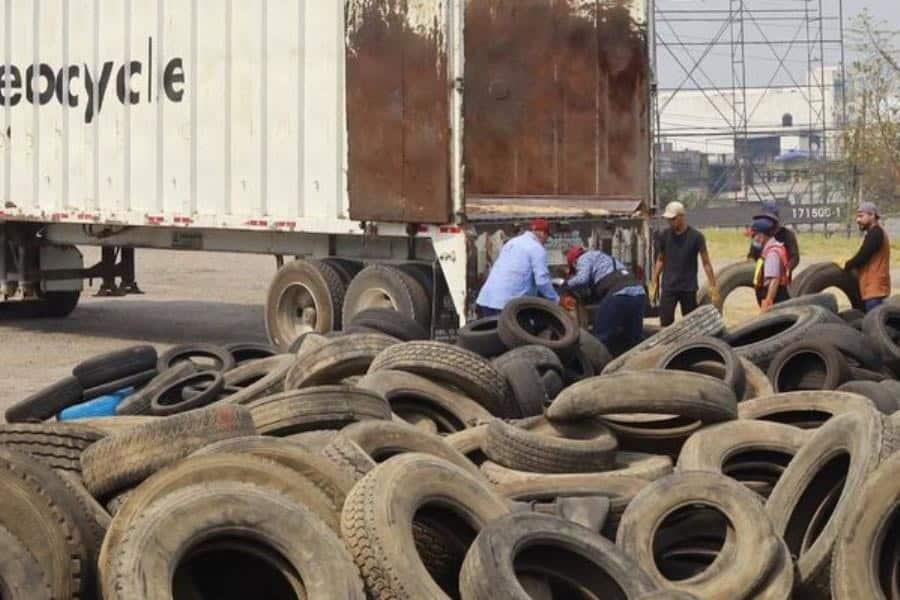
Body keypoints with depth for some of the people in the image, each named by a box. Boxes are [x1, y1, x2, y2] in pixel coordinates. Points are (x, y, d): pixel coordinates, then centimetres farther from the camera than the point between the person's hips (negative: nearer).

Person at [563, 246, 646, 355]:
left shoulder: (584, 258, 12)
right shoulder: (603, 257, 37)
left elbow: (581, 279, -8)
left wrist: (566, 284, 9)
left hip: (620, 295, -8)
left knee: (602, 339, 2)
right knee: (633, 341, 17)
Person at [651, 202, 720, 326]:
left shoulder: (696, 237, -6)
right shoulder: (665, 236, 1)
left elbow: (706, 263, -4)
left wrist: (713, 287, -7)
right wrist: (654, 284, 8)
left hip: (689, 288, -1)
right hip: (668, 288, 1)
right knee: (665, 323, -8)